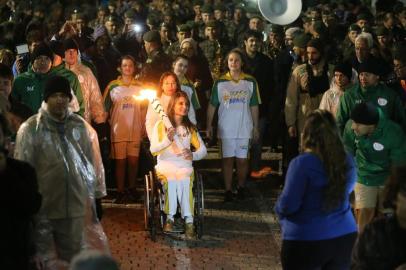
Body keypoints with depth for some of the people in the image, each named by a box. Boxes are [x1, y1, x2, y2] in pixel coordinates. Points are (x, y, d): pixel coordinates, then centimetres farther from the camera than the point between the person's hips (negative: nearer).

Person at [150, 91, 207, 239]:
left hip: (184, 165, 2)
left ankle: (170, 218, -38)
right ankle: (188, 221, -38)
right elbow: (153, 149, 0)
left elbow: (203, 149, 12)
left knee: (184, 181, -34)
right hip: (165, 165, -2)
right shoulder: (161, 125, 8)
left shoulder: (190, 127, 17)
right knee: (171, 180, -36)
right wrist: (167, 140, -18)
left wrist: (193, 155, -11)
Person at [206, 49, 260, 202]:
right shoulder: (220, 82, 1)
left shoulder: (250, 82, 2)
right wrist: (209, 125, 0)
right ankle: (228, 190, 8)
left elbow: (254, 106, 7)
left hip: (244, 128, 0)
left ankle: (241, 187, 21)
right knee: (228, 159, 2)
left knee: (242, 159, 5)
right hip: (226, 128, 0)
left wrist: (255, 127, 7)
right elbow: (212, 105, 4)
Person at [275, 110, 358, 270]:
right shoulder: (347, 161, 1)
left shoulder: (302, 163, -18)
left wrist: (279, 209, 5)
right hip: (344, 236, 5)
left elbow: (287, 206, -16)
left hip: (306, 241, -5)